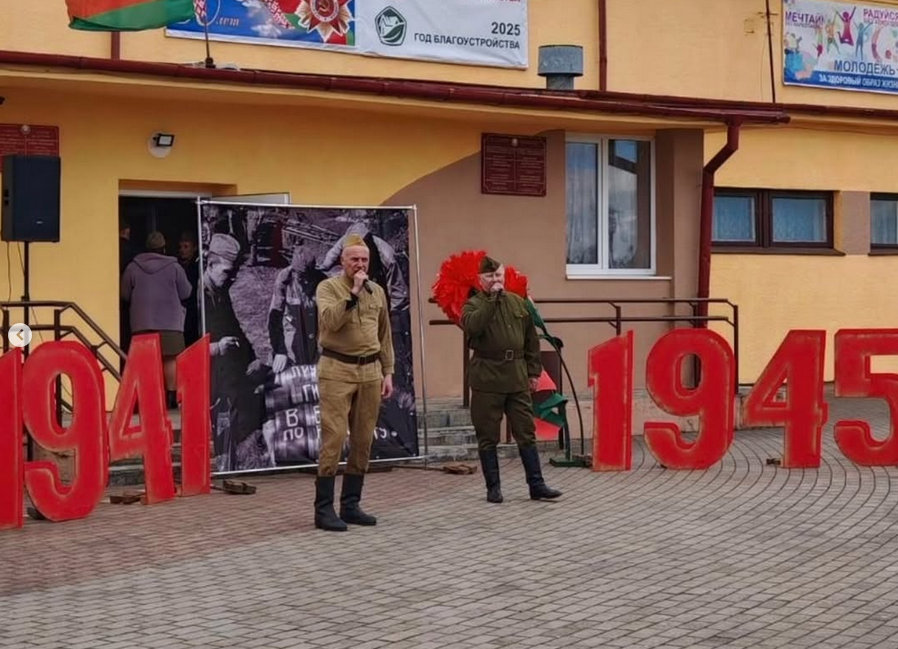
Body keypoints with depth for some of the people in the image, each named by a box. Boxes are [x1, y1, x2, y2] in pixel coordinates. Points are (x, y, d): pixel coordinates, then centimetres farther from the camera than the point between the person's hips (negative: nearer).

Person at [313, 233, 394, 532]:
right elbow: (330, 321, -21)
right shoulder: (328, 287, -3)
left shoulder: (377, 291, 13)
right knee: (333, 439, -8)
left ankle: (351, 505, 16)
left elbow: (385, 336, 17)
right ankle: (324, 509, -3)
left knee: (363, 441, 7)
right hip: (337, 370, -5)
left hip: (370, 370, 5)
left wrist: (388, 372, 13)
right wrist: (353, 293, -19)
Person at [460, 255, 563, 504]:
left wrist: (534, 371, 11)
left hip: (517, 376, 3)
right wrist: (492, 298, -20)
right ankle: (493, 487, 12)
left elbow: (531, 340, 15)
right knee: (488, 436, 3)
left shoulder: (518, 302, 12)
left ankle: (536, 485, 10)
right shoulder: (474, 303, 0)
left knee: (526, 433, 5)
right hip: (487, 378, -3)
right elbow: (471, 326, -25)